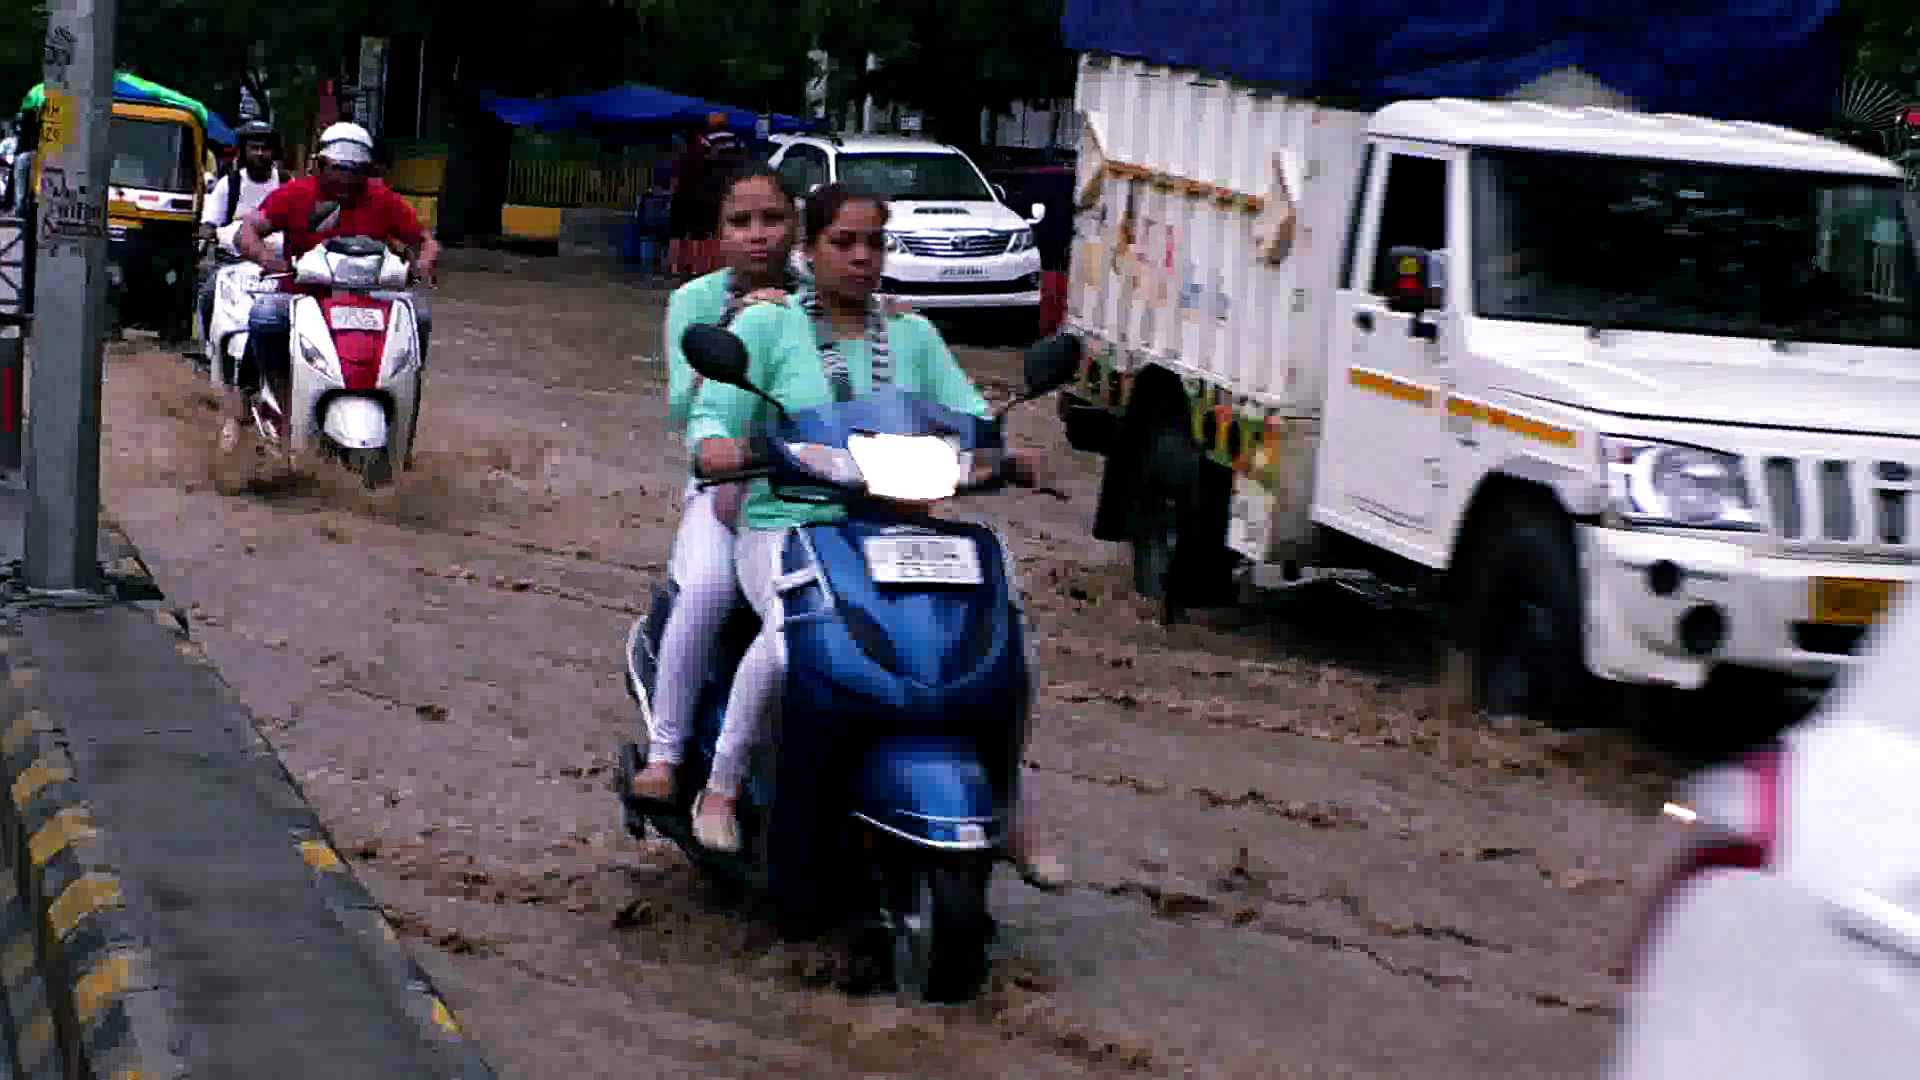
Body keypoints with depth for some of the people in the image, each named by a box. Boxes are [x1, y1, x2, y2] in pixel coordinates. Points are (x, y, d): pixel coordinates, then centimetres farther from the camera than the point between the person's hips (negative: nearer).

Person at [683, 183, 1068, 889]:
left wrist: (1007, 455, -16)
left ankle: (1010, 815, 1)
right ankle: (720, 790, -19)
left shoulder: (914, 337, 16)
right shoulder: (766, 326, 4)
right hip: (787, 529, -4)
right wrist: (715, 447, -28)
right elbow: (712, 415, -4)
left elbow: (969, 420, 7)